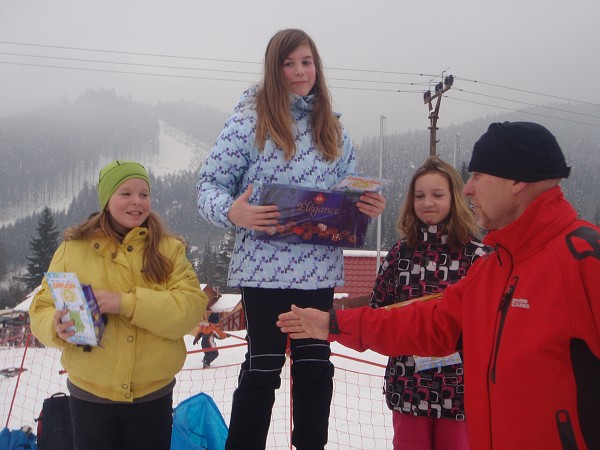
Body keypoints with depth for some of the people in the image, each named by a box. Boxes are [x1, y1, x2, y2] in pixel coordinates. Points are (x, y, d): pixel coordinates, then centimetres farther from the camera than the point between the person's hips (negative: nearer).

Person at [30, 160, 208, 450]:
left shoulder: (169, 249, -1)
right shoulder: (73, 248, -1)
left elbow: (191, 307, -13)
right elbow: (42, 309, 2)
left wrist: (126, 303, -25)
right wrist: (56, 327, -22)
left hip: (153, 396, 0)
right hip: (90, 396, 0)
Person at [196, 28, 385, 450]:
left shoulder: (332, 127, 12)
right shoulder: (251, 117, -3)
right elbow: (211, 183, -5)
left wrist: (370, 206, -5)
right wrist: (231, 211, -25)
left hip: (320, 268, 4)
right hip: (265, 267, -4)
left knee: (315, 366, 12)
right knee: (263, 368, 4)